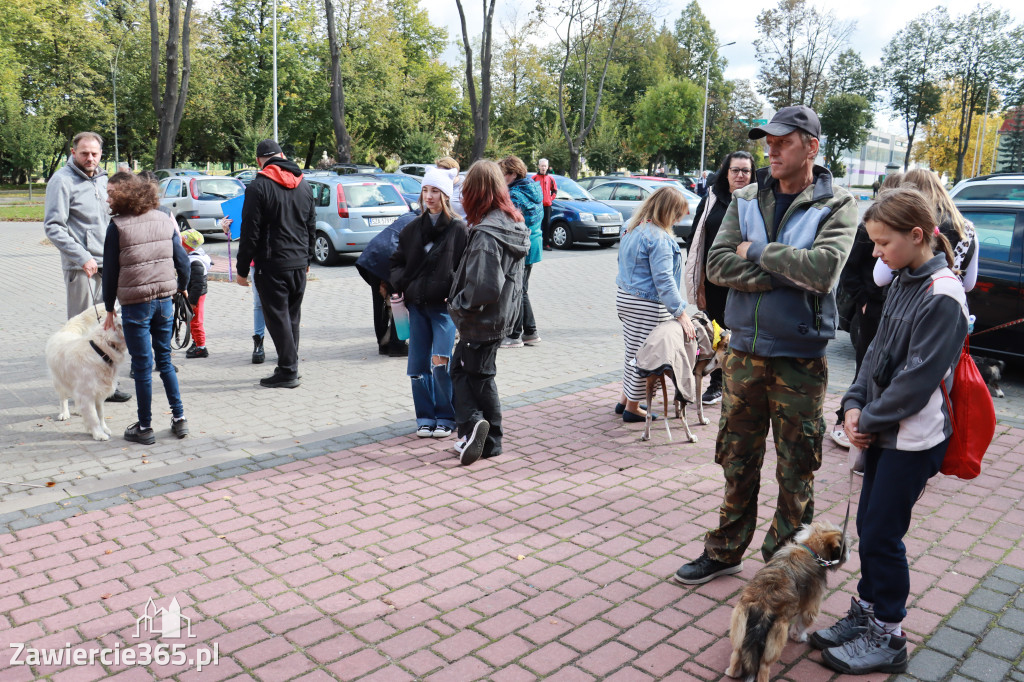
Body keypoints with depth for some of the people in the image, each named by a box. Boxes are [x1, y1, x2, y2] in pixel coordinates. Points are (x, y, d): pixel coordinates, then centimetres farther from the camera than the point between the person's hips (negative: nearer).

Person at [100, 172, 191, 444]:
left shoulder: (117, 226, -8)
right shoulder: (164, 219, 4)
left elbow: (110, 271, -5)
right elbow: (182, 260, 6)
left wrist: (109, 309, 4)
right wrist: (182, 288, 22)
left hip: (135, 305, -4)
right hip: (165, 301, 4)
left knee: (142, 366, 4)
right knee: (164, 360, 17)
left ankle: (145, 428, 13)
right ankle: (179, 418, 17)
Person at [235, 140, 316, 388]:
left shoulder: (258, 186, -9)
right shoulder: (303, 184, 10)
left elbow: (250, 232, -11)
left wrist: (242, 269, -5)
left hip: (272, 265, -6)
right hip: (299, 263, 6)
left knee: (277, 317, -1)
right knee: (292, 317, 13)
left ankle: (288, 370, 0)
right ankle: (288, 367, 21)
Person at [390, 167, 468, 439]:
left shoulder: (458, 229, -3)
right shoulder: (412, 229, 12)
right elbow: (397, 262, 18)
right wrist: (402, 284, 1)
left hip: (445, 306, -5)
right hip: (417, 305, 5)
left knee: (441, 363, -11)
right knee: (418, 366, 6)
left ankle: (446, 417, 7)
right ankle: (425, 417, 21)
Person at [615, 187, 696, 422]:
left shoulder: (632, 228, 10)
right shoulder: (658, 238, -20)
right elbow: (663, 280, -24)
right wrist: (681, 314, -23)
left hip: (625, 296, 9)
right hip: (647, 306, -9)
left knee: (633, 352, 20)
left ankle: (625, 400, 31)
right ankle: (632, 408, 14)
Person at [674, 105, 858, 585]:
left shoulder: (836, 205, -5)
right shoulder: (746, 200, 5)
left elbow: (823, 268, -23)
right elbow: (718, 265, -8)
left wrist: (758, 252, -13)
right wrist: (786, 273, -16)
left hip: (800, 360, -3)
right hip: (744, 352, 4)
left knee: (796, 472, 8)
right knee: (737, 463, 15)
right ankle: (726, 551, 31)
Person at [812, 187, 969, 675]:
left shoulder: (943, 296, -18)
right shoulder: (903, 282, 9)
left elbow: (919, 377, -21)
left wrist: (870, 419, -13)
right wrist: (855, 405, 0)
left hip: (913, 438, -8)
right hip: (882, 430, 8)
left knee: (882, 535, 1)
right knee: (868, 525, 16)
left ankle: (887, 638, 18)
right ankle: (864, 613, 32)